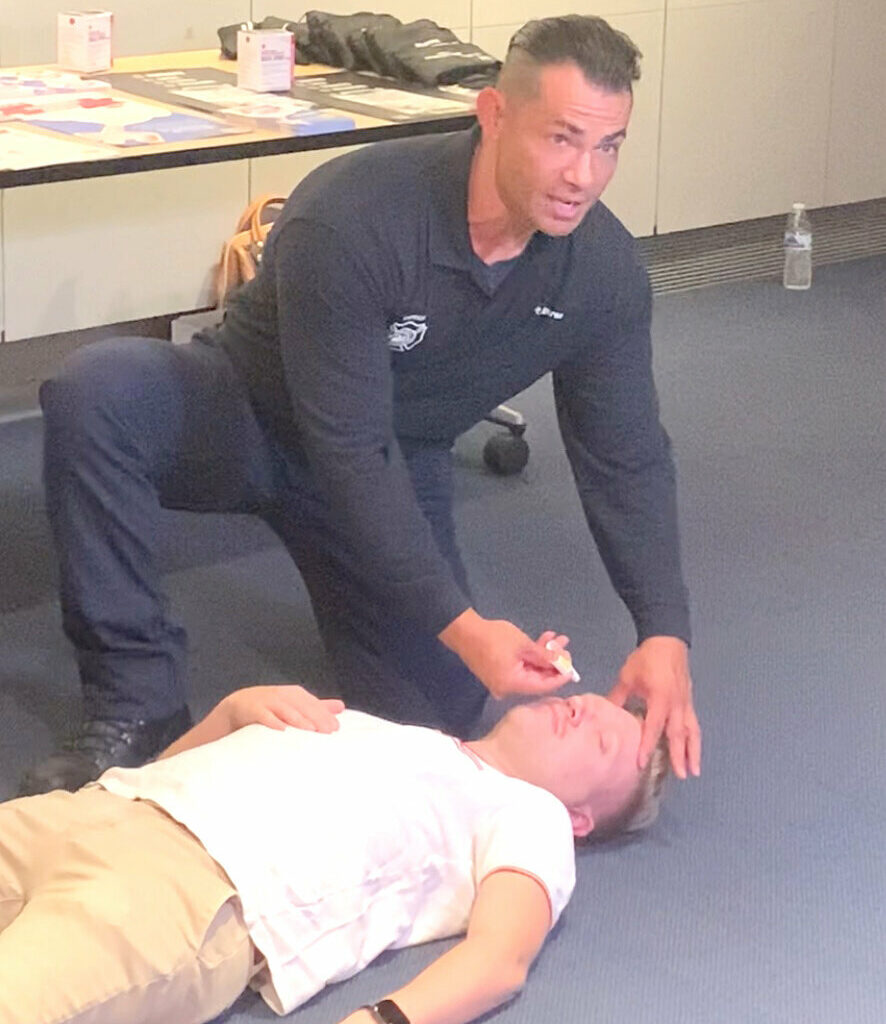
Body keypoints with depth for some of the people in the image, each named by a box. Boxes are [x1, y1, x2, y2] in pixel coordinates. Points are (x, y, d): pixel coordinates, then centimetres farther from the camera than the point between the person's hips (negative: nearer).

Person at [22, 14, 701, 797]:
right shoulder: (351, 218, -34)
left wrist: (665, 633, -24)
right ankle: (138, 708, -24)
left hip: (395, 464, 4)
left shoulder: (605, 270, -18)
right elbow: (347, 452, -33)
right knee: (98, 388, -36)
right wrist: (461, 625, -37)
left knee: (439, 710, -12)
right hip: (254, 416, -3)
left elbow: (627, 459, -10)